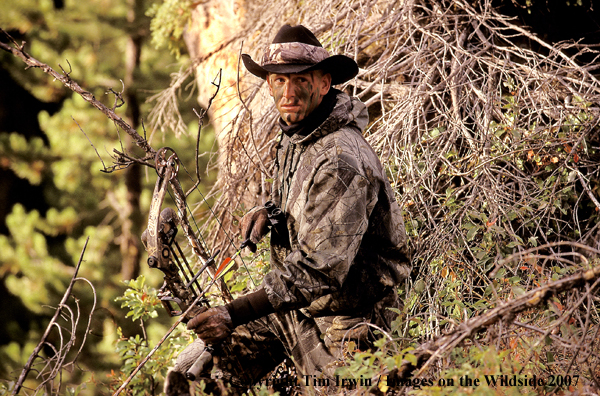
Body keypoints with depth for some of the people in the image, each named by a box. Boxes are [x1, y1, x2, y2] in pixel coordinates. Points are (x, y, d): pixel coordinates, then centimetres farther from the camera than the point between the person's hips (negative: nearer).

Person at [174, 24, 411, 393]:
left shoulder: (341, 160, -27)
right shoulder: (295, 138, 3)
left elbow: (319, 269, -31)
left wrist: (235, 314, -32)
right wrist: (269, 213, 0)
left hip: (340, 320, -8)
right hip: (290, 303, 8)